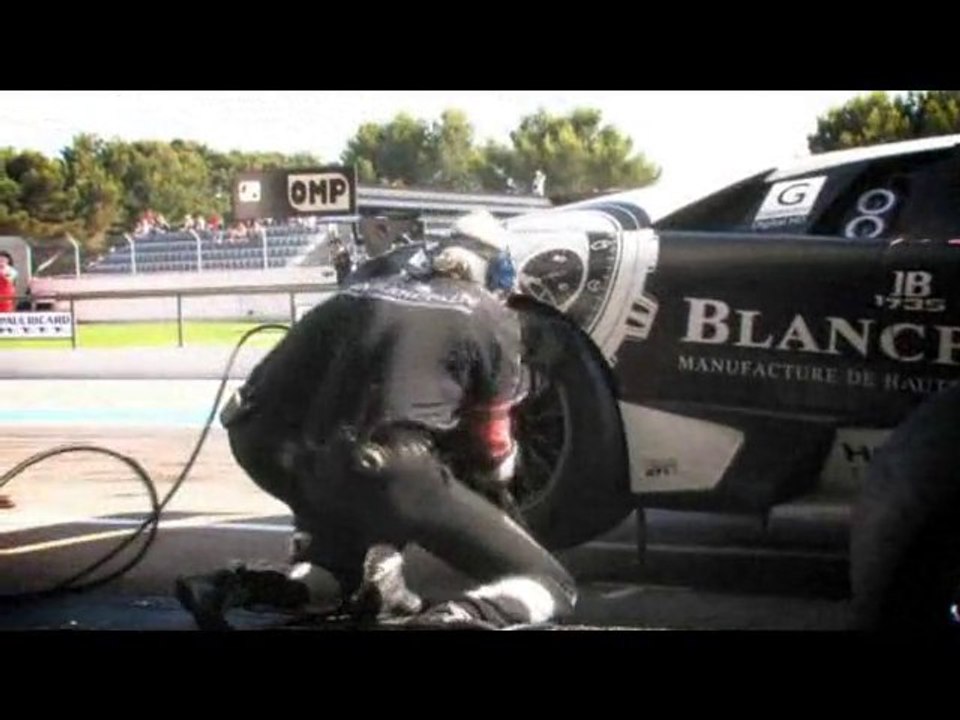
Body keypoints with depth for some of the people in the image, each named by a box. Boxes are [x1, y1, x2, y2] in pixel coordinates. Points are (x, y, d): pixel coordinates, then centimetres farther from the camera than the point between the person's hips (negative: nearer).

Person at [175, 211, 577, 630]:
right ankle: (453, 619, -27)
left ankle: (239, 588, 13)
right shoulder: (491, 316, 15)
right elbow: (490, 445, 24)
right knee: (549, 583, 3)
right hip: (381, 465, -7)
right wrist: (500, 499, 46)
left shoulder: (366, 292, 29)